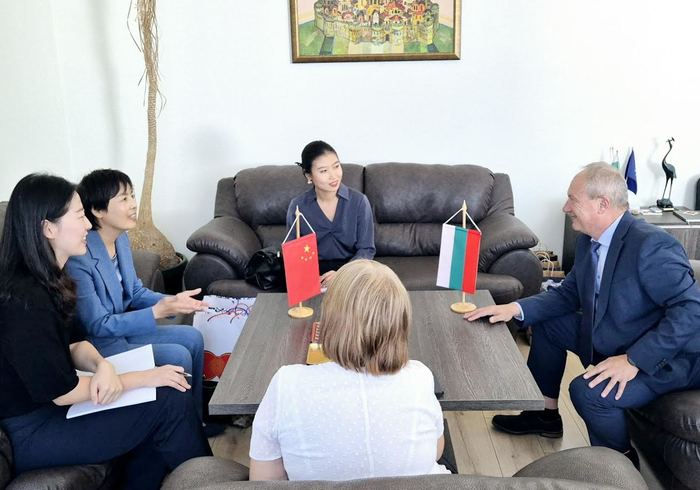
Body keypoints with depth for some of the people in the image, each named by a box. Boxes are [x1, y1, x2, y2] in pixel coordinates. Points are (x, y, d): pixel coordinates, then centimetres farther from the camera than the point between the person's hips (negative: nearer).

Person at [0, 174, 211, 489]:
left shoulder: (46, 280, 1)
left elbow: (73, 345, 7)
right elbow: (62, 392, -23)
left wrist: (102, 365, -15)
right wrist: (145, 377, -16)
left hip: (49, 403, 8)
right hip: (31, 433, -8)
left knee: (165, 395, -4)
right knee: (172, 402, -13)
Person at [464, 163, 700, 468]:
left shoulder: (650, 245, -28)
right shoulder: (589, 242, -1)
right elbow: (568, 294, 6)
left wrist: (634, 360, -33)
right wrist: (516, 308, -9)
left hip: (669, 357, -9)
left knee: (587, 391, -29)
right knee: (547, 323, 10)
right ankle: (546, 415, 26)